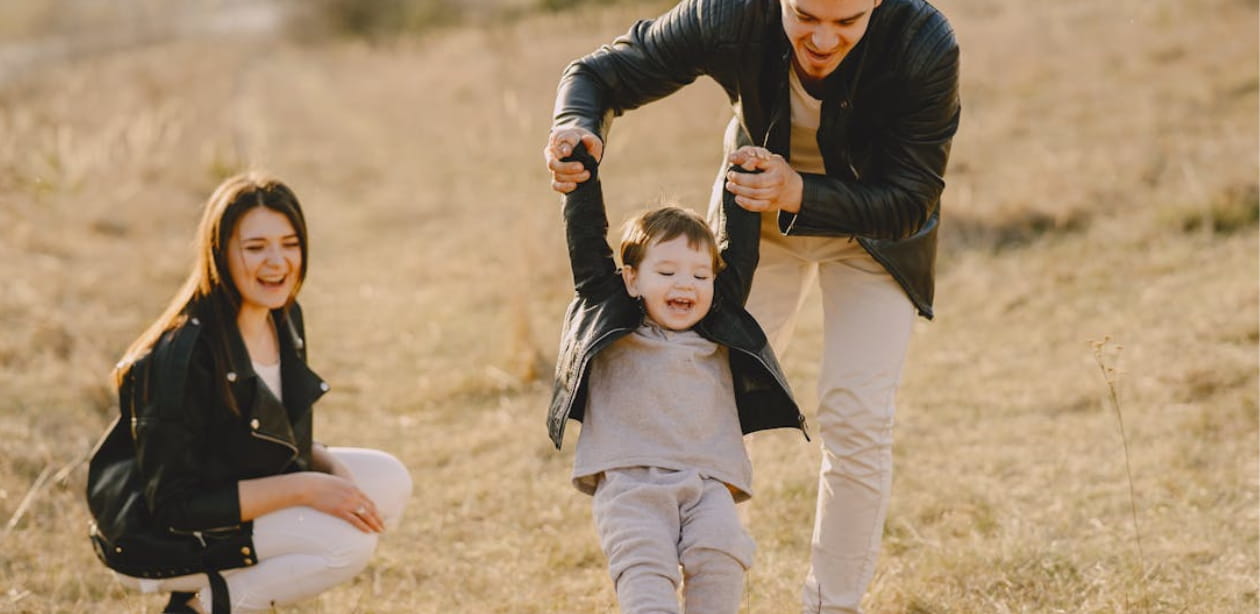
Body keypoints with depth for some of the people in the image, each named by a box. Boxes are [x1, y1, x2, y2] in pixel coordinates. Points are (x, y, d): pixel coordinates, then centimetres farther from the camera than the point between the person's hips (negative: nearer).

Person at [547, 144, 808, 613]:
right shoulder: (610, 321, 16)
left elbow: (740, 256, 26)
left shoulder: (720, 333, 22)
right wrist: (583, 171, 11)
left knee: (720, 551, -24)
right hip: (628, 481, -2)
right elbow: (586, 243, 14)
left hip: (707, 483, 3)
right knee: (644, 563, -25)